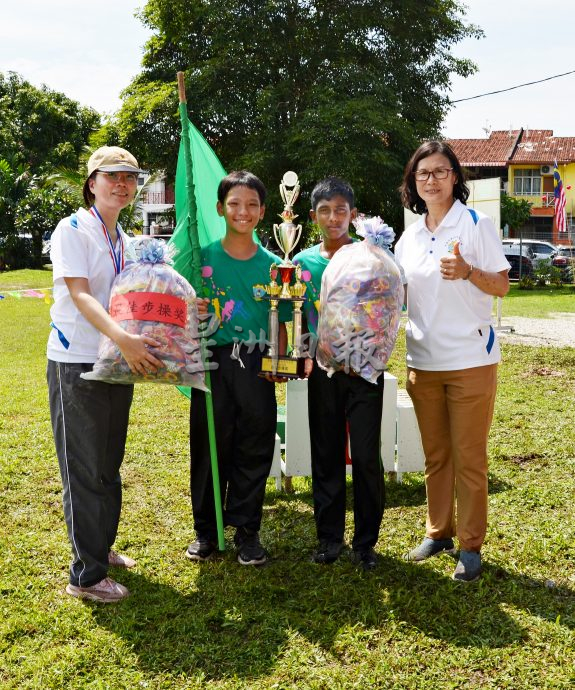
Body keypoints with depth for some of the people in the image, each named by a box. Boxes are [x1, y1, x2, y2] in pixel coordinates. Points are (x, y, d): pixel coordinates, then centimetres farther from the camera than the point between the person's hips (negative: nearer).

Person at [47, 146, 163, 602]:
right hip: (77, 362, -7)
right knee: (85, 469, -2)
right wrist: (122, 338, -36)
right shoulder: (73, 230, -9)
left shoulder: (125, 241, 13)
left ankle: (102, 547, 33)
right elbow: (80, 294, -21)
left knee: (109, 465, 17)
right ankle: (86, 574, 8)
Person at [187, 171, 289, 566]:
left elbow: (280, 323, 8)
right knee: (209, 448, 7)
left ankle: (247, 531, 21)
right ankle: (206, 530, 22)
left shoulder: (272, 265, 6)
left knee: (254, 452, 7)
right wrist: (194, 313, -15)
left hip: (256, 367, 1)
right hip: (213, 364, -1)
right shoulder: (204, 257, 2)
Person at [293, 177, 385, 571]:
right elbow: (300, 317, 12)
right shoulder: (304, 261, 7)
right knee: (326, 455, 9)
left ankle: (366, 542, 13)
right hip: (323, 369, 3)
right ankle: (330, 537, 22)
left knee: (366, 456, -1)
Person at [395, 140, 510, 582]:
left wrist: (468, 272, -25)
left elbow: (502, 286, -8)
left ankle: (471, 545, 14)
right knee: (435, 455, 14)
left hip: (471, 359, -5)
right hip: (423, 360, 5)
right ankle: (439, 532, 28)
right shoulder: (409, 238, 10)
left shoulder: (476, 224, -5)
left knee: (469, 457, 1)